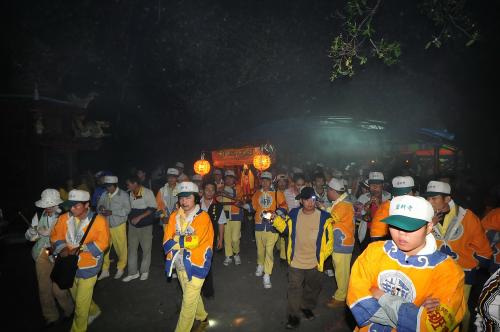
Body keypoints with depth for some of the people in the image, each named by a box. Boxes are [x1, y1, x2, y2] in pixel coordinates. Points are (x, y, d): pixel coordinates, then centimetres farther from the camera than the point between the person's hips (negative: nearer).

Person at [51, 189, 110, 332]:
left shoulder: (98, 220, -19)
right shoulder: (64, 218, -7)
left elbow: (102, 242, -20)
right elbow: (56, 236, 0)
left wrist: (81, 249, -27)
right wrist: (62, 248, -18)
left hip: (88, 267, -5)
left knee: (81, 303, 3)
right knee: (76, 297, 26)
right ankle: (94, 311, 54)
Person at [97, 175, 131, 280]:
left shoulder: (123, 195, -9)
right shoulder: (104, 195, 3)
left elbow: (127, 210, -14)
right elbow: (99, 207, 10)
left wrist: (112, 212, -23)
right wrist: (100, 208, -15)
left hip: (119, 226, -3)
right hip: (106, 226, 3)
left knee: (121, 248, 9)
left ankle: (120, 268, 30)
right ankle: (105, 270, 24)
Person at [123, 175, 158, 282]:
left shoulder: (147, 192, -14)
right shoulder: (129, 194, -1)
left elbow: (152, 208, -16)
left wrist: (139, 217, -20)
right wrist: (130, 218, 1)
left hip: (145, 225, -4)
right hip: (133, 225, 4)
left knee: (146, 249, 7)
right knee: (132, 249, 8)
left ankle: (144, 271, 24)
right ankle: (133, 272, 21)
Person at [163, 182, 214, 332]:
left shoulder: (202, 217, -15)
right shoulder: (175, 216, 0)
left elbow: (194, 241, -24)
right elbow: (167, 242, -5)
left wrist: (175, 240, -12)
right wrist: (185, 241, -20)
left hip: (195, 265, -6)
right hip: (179, 264, 6)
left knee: (188, 302, 2)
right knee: (192, 296, 24)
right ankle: (202, 318, 47)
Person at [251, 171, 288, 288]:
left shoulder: (277, 193, 1)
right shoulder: (257, 193, 10)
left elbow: (284, 207, -5)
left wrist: (274, 214, -18)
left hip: (272, 225, -3)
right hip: (259, 224, 3)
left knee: (269, 250, -7)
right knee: (260, 248, 17)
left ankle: (267, 276, -1)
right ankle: (260, 265, 43)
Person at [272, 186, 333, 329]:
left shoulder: (324, 217, -13)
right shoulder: (293, 214, -7)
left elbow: (329, 240, -5)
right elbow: (285, 228, 10)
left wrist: (322, 257, -8)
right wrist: (276, 219, -6)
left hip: (314, 263, 1)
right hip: (295, 261, 0)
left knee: (313, 288, 22)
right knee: (294, 289, 7)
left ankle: (307, 307, 48)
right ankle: (293, 315, 26)